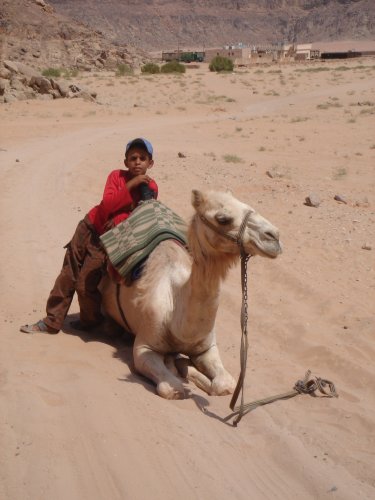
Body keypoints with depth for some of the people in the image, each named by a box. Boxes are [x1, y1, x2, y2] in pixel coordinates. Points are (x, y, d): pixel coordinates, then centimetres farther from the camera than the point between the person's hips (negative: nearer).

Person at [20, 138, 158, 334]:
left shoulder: (150, 188, -8)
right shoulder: (116, 176, -7)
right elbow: (107, 205, -21)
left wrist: (119, 220, -27)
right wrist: (130, 185, -27)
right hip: (89, 226, 2)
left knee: (85, 284, -9)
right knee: (67, 275, 3)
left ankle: (91, 321, 17)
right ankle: (52, 321, 15)